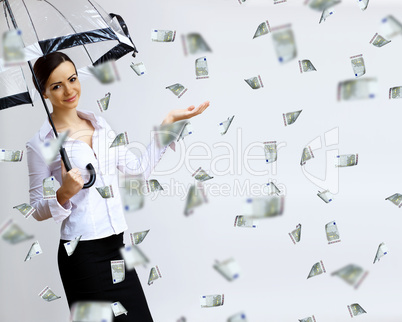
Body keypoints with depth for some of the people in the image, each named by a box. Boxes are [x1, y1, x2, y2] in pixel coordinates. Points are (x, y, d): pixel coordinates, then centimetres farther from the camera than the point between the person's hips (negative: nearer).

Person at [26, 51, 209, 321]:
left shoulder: (101, 126, 10)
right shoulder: (41, 144, -6)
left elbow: (140, 169, 8)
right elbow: (38, 211, -3)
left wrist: (168, 122, 7)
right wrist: (64, 194, -22)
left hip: (117, 245, 5)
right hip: (83, 254, -5)